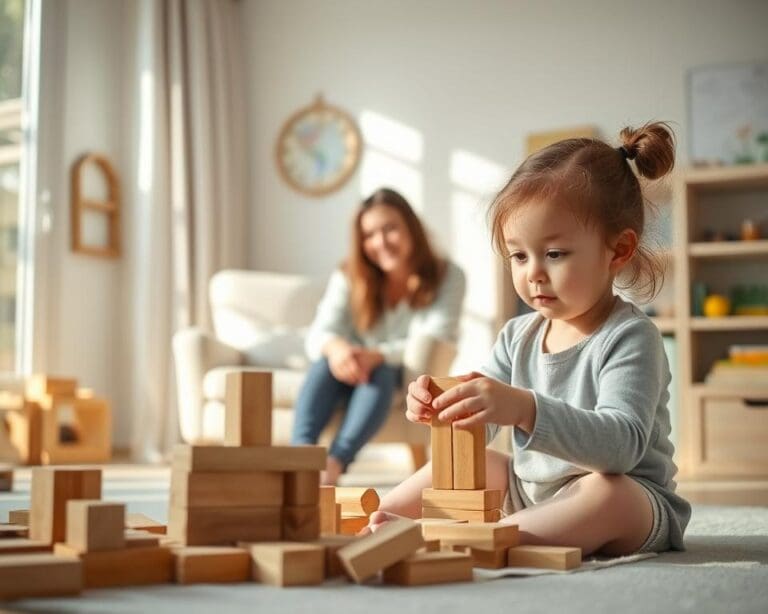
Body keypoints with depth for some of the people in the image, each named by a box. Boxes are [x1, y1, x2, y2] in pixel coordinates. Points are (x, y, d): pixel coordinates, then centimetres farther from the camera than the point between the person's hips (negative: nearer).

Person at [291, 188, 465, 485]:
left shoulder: (446, 276, -10)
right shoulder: (349, 276, -2)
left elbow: (434, 341, -21)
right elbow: (320, 332, -14)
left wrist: (377, 356, -38)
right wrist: (335, 347, -40)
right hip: (356, 375, 2)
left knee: (379, 371, -35)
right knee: (325, 363, -30)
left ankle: (336, 461, -50)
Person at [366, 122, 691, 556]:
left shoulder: (629, 337, -18)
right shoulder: (518, 336, 4)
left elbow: (622, 444, -32)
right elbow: (477, 429, 5)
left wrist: (525, 410, -46)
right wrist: (440, 407, -19)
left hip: (630, 505, -7)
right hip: (531, 495, 7)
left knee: (608, 492, -35)